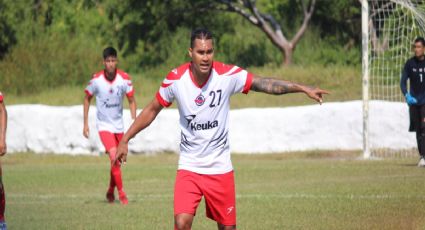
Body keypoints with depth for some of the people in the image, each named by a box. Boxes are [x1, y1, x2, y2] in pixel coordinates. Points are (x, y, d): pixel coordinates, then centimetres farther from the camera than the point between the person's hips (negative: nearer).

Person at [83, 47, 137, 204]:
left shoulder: (124, 79, -11)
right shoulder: (96, 80, -13)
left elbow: (131, 101, -1)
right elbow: (87, 98, 3)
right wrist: (85, 123, 2)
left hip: (119, 125, 3)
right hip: (104, 125, -3)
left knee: (117, 161, 10)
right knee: (114, 157, -19)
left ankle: (110, 192, 31)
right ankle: (121, 194, -11)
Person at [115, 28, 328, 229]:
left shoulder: (228, 74, -12)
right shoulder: (175, 78, -9)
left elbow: (264, 84, -6)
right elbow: (152, 110, 4)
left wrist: (303, 88, -15)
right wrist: (125, 140, 5)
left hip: (220, 168, 1)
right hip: (189, 167, -1)